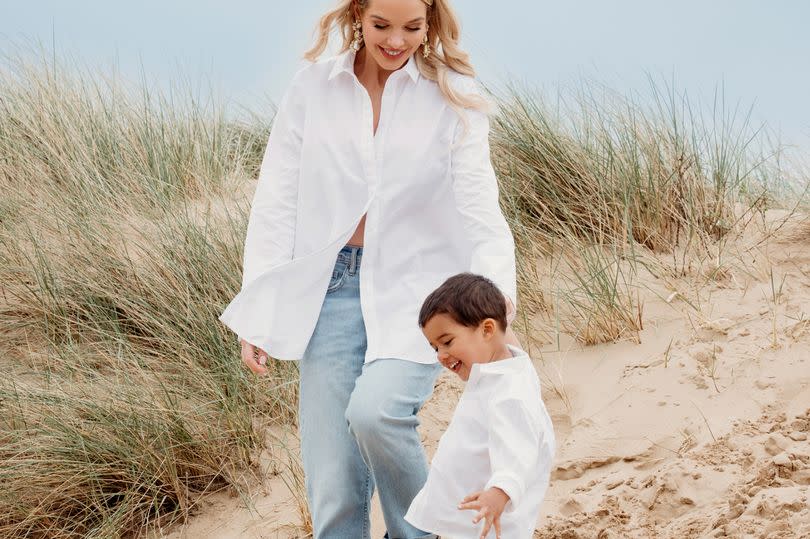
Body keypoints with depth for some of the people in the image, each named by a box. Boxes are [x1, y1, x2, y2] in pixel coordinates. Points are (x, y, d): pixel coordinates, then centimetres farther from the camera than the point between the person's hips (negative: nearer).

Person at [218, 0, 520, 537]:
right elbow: (276, 201, 4)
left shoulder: (453, 95, -2)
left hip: (416, 287, -2)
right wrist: (257, 312, -1)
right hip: (332, 288, 2)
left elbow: (478, 201, -12)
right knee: (333, 487, -2)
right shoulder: (313, 86, 3)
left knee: (374, 411, -28)